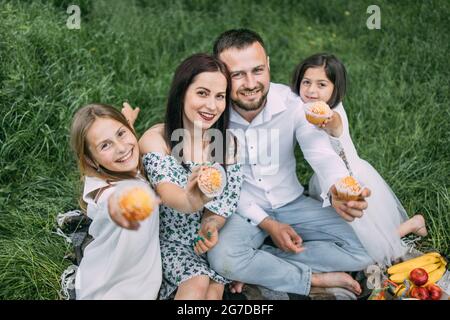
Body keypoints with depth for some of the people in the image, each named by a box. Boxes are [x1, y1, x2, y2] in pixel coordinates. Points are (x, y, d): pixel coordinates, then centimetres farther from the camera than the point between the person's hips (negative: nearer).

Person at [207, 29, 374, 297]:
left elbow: (322, 154, -24)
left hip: (291, 202, 3)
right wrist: (267, 224, -22)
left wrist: (339, 190, -48)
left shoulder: (291, 103, -14)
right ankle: (316, 279, -14)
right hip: (244, 210, -2)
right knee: (222, 257, -34)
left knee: (360, 254, -12)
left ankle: (253, 267, -11)